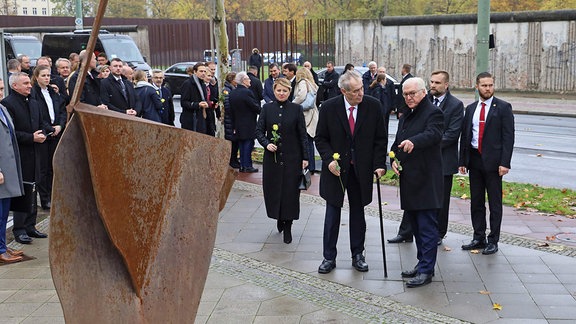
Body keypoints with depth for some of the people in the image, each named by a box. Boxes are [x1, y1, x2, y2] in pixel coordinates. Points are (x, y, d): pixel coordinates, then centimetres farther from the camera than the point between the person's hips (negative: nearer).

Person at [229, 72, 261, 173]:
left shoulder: (232, 93, 6)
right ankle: (247, 166, 2)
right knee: (248, 144, -1)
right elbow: (256, 107, -16)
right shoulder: (247, 92, -18)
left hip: (238, 124, 7)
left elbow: (231, 111, 10)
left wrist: (234, 125, 16)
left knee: (242, 145, 13)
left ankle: (242, 165, 16)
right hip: (248, 125, -7)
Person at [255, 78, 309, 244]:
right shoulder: (267, 108, 4)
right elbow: (259, 130, 5)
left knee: (290, 191, 0)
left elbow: (303, 135, 0)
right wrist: (266, 143, -14)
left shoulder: (296, 109, -1)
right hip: (272, 157, 2)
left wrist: (305, 157, -4)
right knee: (273, 189, 6)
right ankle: (279, 218, 31)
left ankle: (287, 227, 11)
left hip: (292, 157, -2)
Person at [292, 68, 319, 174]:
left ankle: (309, 167, -6)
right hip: (313, 115, 8)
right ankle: (311, 167, 15)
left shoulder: (303, 83, -4)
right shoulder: (312, 84, 20)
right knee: (309, 142, 12)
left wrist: (292, 104, -7)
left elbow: (301, 96, -21)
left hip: (306, 116, -8)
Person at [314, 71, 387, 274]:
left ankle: (358, 255, 25)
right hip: (336, 168, -1)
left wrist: (379, 164, -9)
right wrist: (329, 159, -15)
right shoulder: (329, 108, -8)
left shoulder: (373, 106, -6)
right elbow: (320, 138, 0)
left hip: (361, 170, 1)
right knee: (332, 214, 6)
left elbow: (381, 138, 0)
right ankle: (329, 257, 17)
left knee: (358, 214, 12)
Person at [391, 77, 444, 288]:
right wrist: (394, 158, 4)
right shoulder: (406, 116, 19)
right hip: (409, 180, 9)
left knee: (427, 227, -5)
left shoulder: (433, 113, -9)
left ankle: (426, 270, -1)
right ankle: (422, 263, 26)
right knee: (416, 225, 16)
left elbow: (433, 134, -28)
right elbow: (397, 142, 23)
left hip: (426, 181, -9)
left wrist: (413, 142, -46)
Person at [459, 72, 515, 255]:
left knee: (495, 203, 2)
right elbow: (465, 135, 13)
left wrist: (504, 163, -15)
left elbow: (508, 136, -8)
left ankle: (493, 241, 10)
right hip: (474, 160, 5)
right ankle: (478, 238, 21)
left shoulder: (503, 108, -4)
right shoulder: (471, 108, 11)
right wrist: (462, 161, 8)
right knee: (476, 201, 11)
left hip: (493, 162, -5)